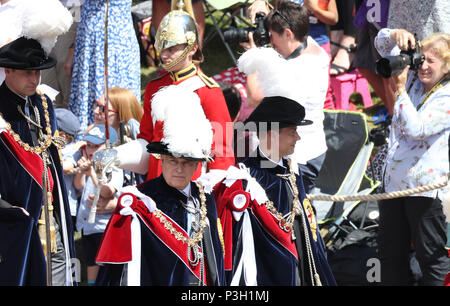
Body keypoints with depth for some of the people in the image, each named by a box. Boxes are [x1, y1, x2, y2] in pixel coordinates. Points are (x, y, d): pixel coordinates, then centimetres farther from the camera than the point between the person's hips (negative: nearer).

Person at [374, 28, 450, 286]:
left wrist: (400, 88, -19)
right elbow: (382, 44, 9)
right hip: (394, 181, 7)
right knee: (391, 254, 14)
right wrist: (396, 35, -14)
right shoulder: (413, 77, 5)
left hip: (426, 187, -7)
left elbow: (415, 127, -22)